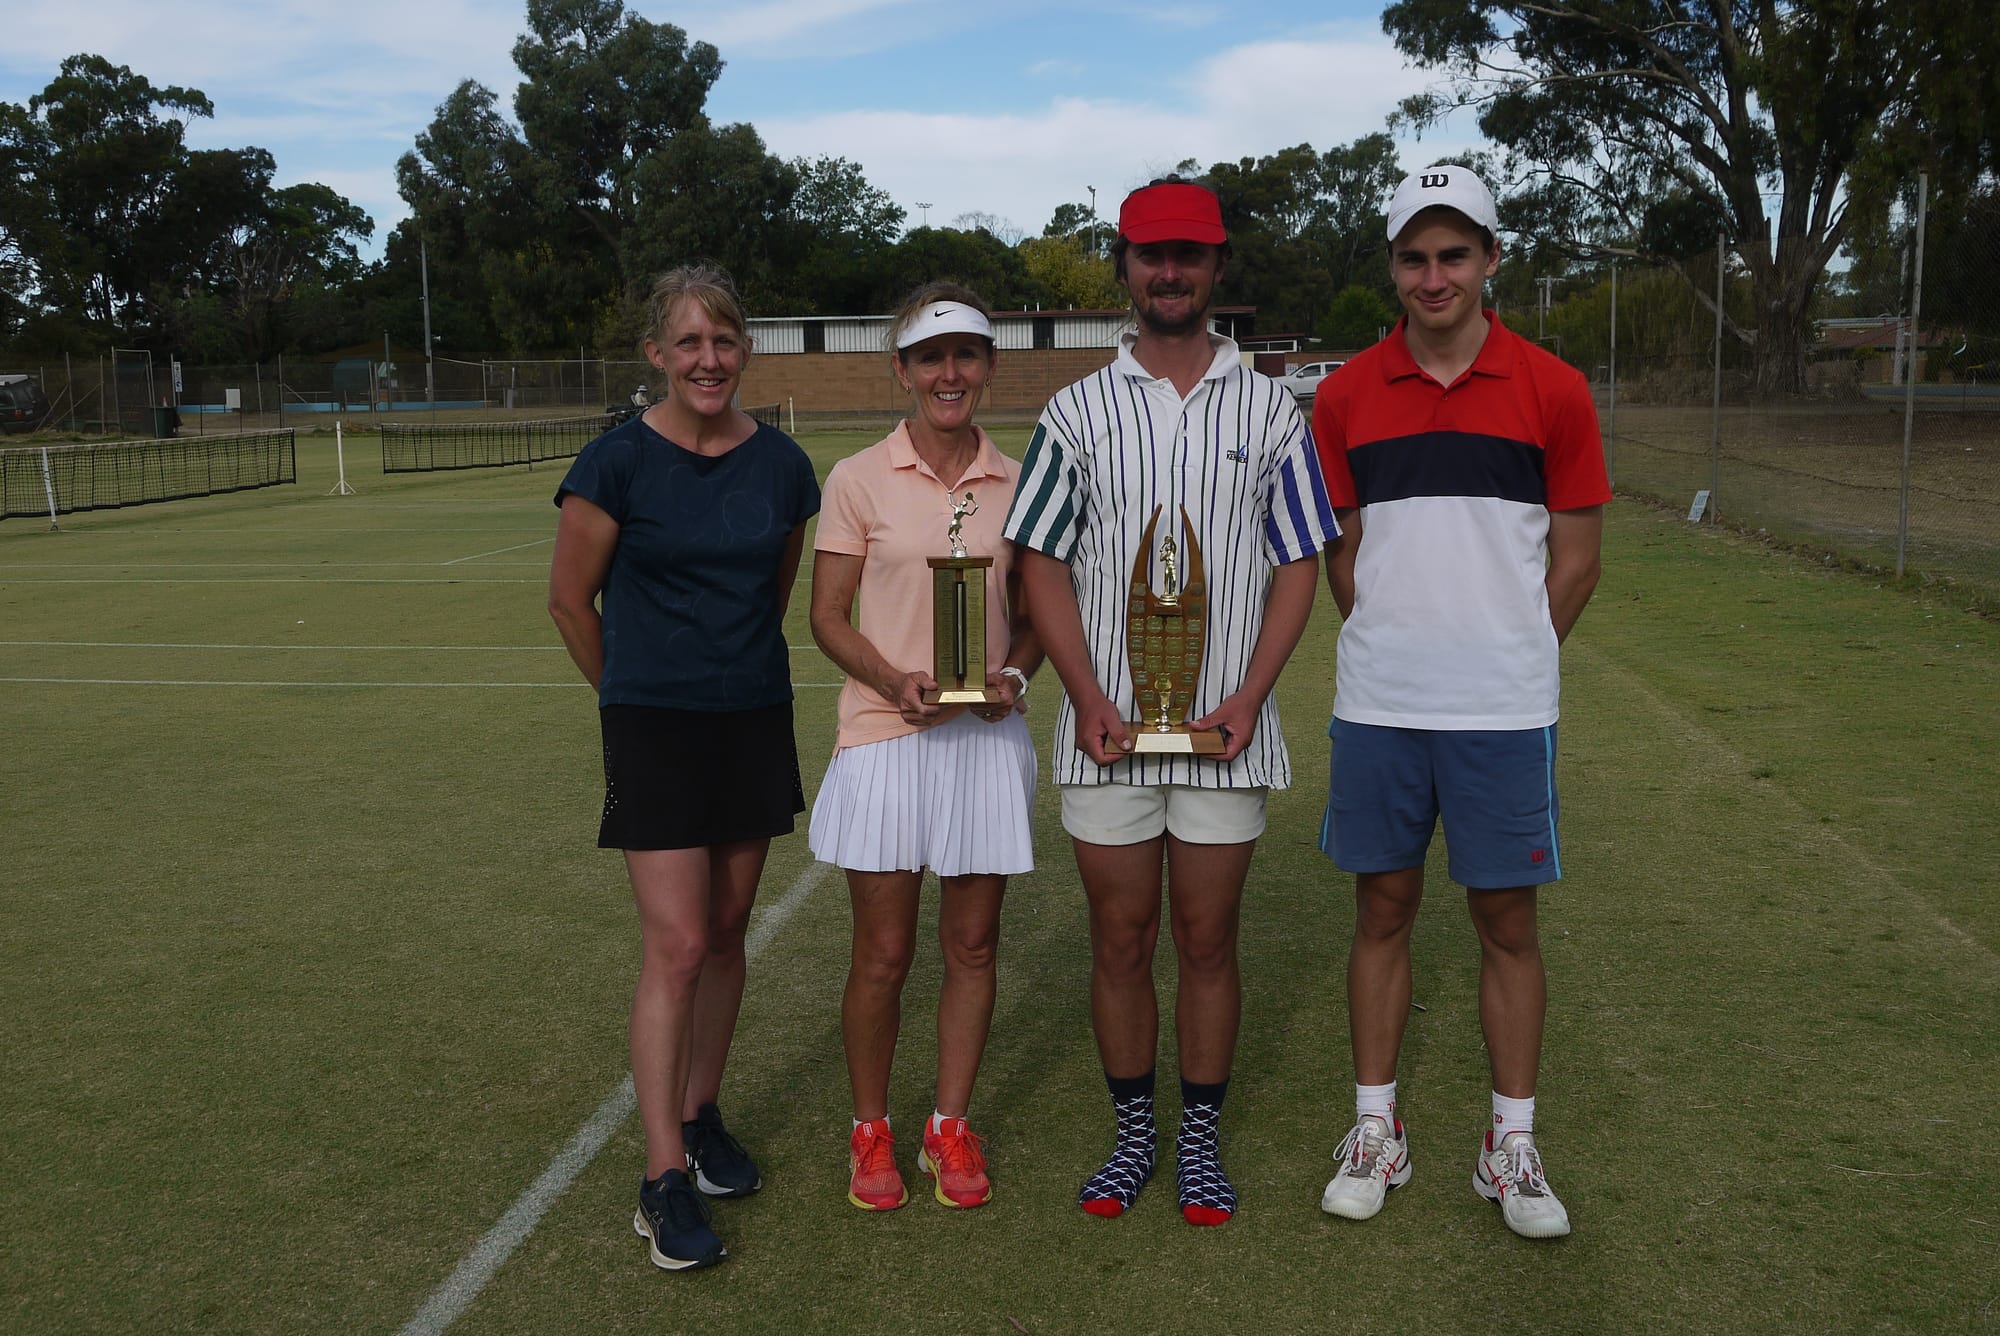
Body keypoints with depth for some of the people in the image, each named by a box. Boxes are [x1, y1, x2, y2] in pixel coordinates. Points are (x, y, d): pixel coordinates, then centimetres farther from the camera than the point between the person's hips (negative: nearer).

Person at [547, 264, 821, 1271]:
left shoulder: (781, 465, 2)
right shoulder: (617, 462, -10)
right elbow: (570, 599, 1)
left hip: (755, 722, 4)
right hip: (655, 730, -4)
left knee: (724, 933, 13)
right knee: (675, 945, -7)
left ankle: (701, 1116, 31)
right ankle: (665, 1180, 2)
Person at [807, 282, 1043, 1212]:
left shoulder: (1015, 484, 6)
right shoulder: (858, 480, -2)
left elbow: (1031, 610, 12)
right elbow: (827, 617, -1)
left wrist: (1014, 674, -8)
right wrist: (894, 681, -17)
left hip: (988, 739, 3)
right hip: (885, 738, -2)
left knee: (972, 944, 10)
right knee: (883, 953, 3)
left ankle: (951, 1127, 27)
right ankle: (869, 1129, 24)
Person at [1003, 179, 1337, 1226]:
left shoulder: (1269, 409, 5)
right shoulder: (1078, 411, 5)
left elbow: (1298, 565, 3)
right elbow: (1043, 563, 2)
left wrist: (1249, 696, -10)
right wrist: (1087, 697, -10)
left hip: (1225, 729, 0)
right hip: (1105, 731, 1)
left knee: (1207, 940, 7)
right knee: (1120, 939, 8)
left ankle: (1200, 1142, 23)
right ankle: (1132, 1137, 24)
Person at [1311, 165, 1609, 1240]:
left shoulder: (1552, 390, -1)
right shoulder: (1345, 396, 4)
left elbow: (1575, 555, 4)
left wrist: (1502, 661, 1)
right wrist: (1395, 652, 4)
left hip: (1504, 709, -1)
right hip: (1375, 706, 1)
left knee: (1507, 921, 6)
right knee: (1382, 910, 9)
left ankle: (1511, 1148, 21)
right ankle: (1375, 1130, 23)